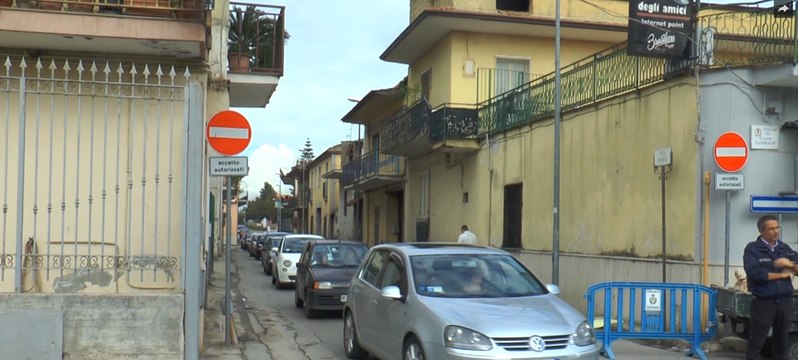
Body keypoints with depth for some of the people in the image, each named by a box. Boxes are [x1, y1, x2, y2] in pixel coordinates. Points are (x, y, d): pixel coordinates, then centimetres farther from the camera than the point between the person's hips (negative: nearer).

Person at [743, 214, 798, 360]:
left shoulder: (784, 248, 11)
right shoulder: (753, 249, -5)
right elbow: (754, 273, -19)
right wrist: (781, 274, -9)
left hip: (785, 301, 5)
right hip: (763, 302, -5)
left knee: (782, 340, 12)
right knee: (756, 341, 0)